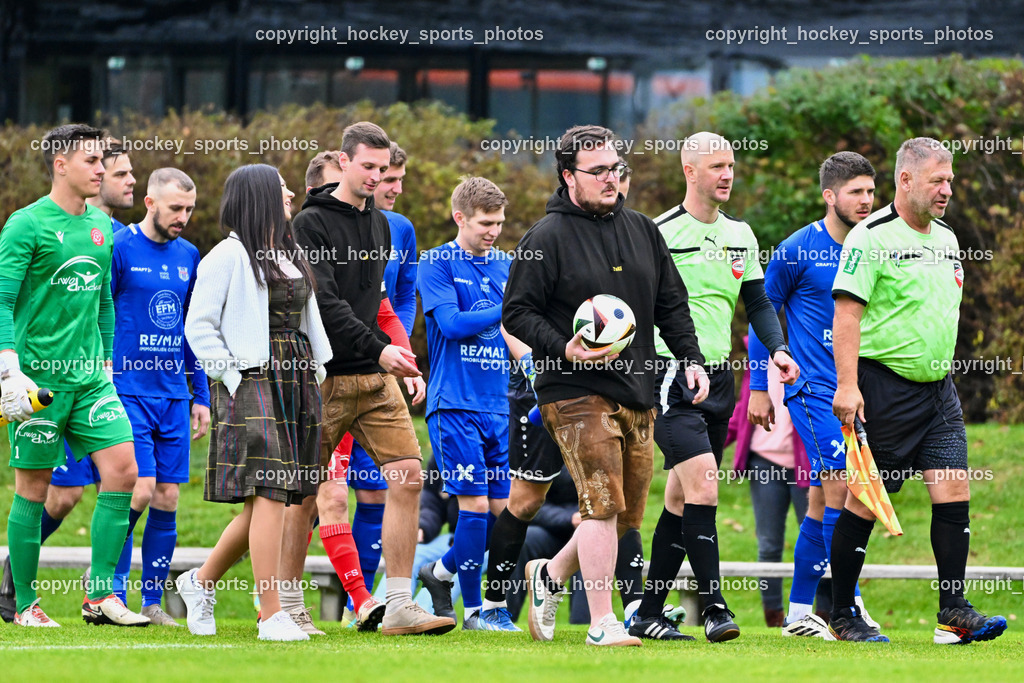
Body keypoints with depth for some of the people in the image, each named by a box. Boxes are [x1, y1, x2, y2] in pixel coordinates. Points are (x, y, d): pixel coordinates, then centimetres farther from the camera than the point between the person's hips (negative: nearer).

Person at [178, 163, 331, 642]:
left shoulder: (291, 256, 19)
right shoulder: (229, 256, -5)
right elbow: (199, 327, -6)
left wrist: (316, 375, 14)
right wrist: (230, 375, -12)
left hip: (296, 386, 8)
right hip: (252, 383, -8)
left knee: (268, 502, 7)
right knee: (270, 496, -14)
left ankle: (202, 582, 25)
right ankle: (272, 616, -16)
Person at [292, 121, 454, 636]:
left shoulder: (380, 226, 16)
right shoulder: (312, 224, -7)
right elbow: (324, 302, -18)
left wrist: (388, 353, 16)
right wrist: (377, 348, -24)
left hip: (376, 379, 6)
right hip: (324, 379, -6)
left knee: (408, 475, -6)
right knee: (308, 491, -1)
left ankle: (399, 607, -5)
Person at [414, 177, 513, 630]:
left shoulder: (505, 266, 15)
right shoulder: (437, 265, -2)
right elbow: (451, 321, -14)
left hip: (499, 404, 6)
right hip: (454, 403, -6)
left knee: (504, 505, 1)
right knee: (476, 502, -10)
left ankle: (442, 572, 20)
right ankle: (472, 610, 4)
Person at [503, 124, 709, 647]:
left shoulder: (642, 231, 13)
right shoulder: (548, 237, -6)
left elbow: (672, 304, 19)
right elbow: (516, 313, -6)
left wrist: (691, 359, 6)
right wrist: (564, 349, -20)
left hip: (637, 392, 7)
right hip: (576, 392, -7)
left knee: (627, 514, 10)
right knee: (603, 503, -14)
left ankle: (551, 575, 33)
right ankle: (602, 623, -10)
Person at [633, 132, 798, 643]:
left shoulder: (740, 235, 12)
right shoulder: (660, 234, -8)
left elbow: (757, 301, 18)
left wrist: (776, 348, 1)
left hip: (720, 377, 7)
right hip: (673, 379, -7)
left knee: (681, 498, 9)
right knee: (702, 483, -18)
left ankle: (648, 614, 14)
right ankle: (714, 608, -18)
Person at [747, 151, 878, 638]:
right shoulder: (797, 251, -6)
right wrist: (759, 388, 0)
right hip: (812, 387, -6)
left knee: (822, 501, 8)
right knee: (839, 485, -17)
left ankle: (799, 613, 14)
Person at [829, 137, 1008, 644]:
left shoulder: (946, 238, 14)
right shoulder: (872, 237, -10)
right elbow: (846, 312, -15)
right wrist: (847, 385, -22)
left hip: (937, 389, 7)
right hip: (884, 386, -7)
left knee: (954, 491, -3)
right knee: (865, 502, -2)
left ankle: (954, 613, -1)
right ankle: (841, 616, 8)